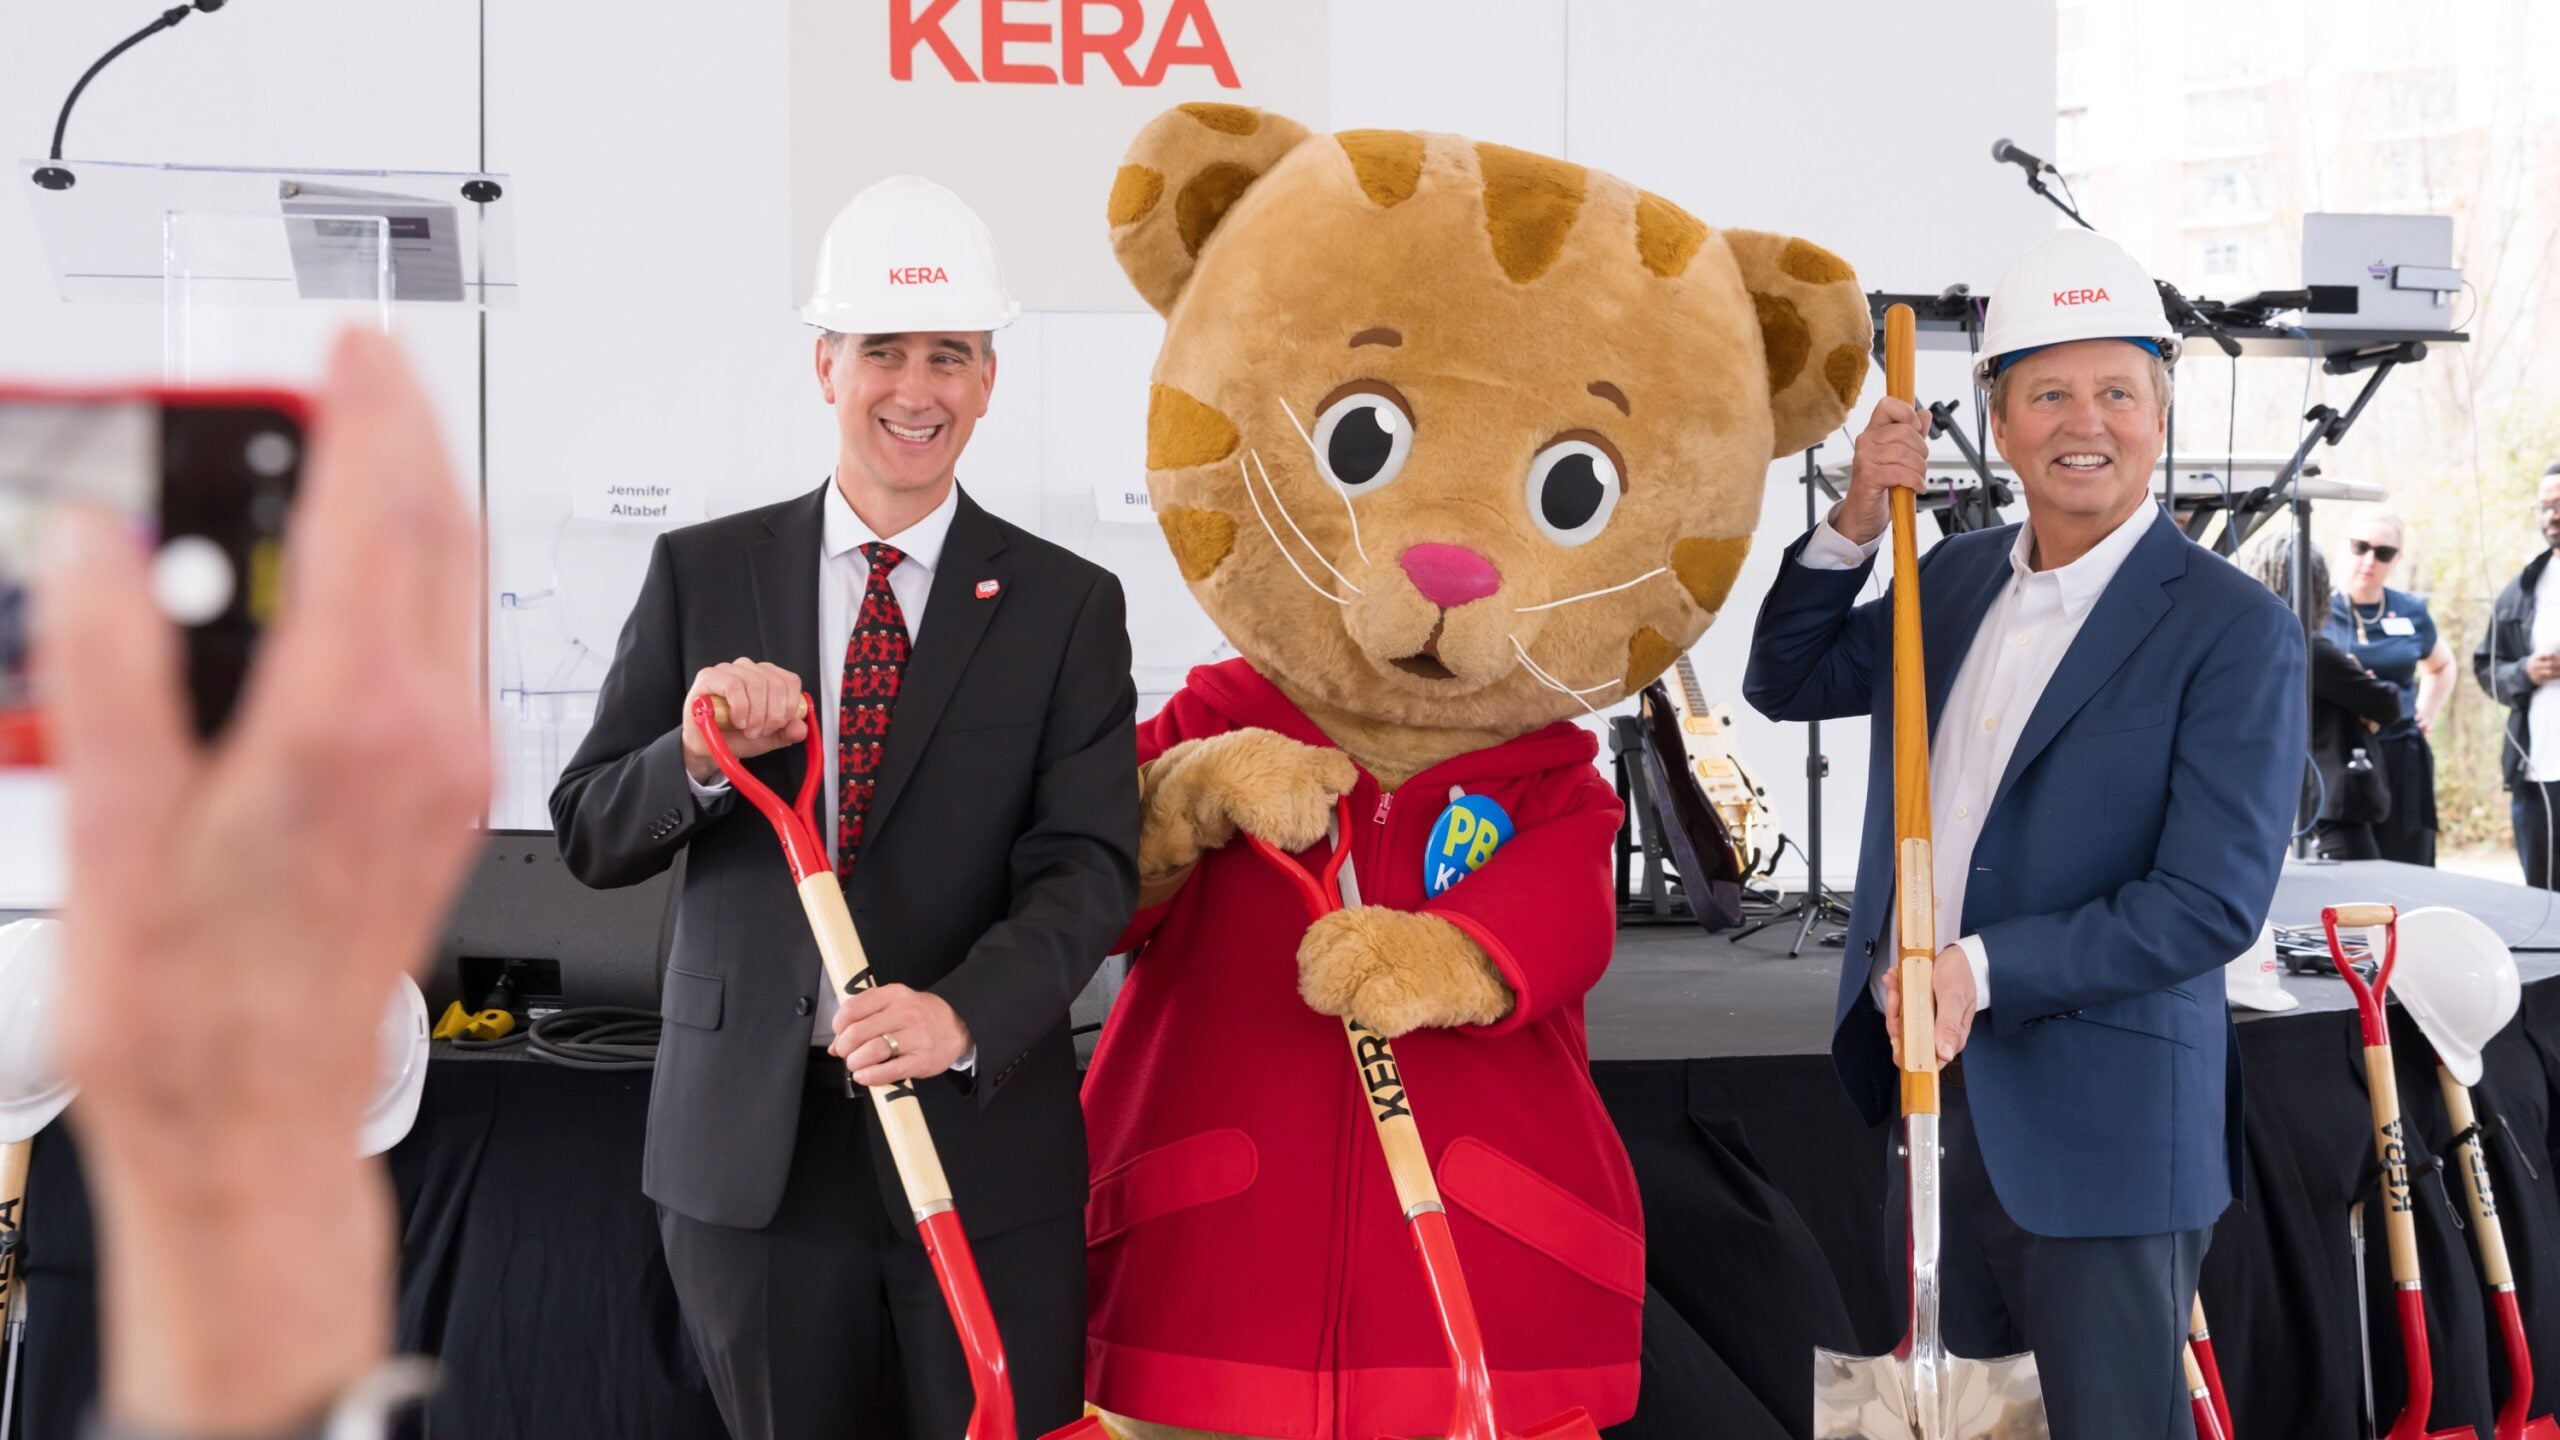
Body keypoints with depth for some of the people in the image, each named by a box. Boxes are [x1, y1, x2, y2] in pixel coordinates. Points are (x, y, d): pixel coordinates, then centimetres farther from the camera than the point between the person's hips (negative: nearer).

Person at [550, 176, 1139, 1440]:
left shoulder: (1065, 606, 2)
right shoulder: (701, 573, 5)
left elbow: (1087, 867, -7)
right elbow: (589, 837, 4)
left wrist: (963, 1015, -25)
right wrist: (701, 756, -17)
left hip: (983, 1134, -1)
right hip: (749, 1139, 1)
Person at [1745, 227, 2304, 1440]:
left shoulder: (2235, 632, -11)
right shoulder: (1955, 580, 10)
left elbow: (2213, 903, -17)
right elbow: (1787, 684, 17)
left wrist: (1982, 969, -22)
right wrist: (1856, 521, 1)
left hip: (2100, 1122, -6)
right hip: (1931, 1080, 6)